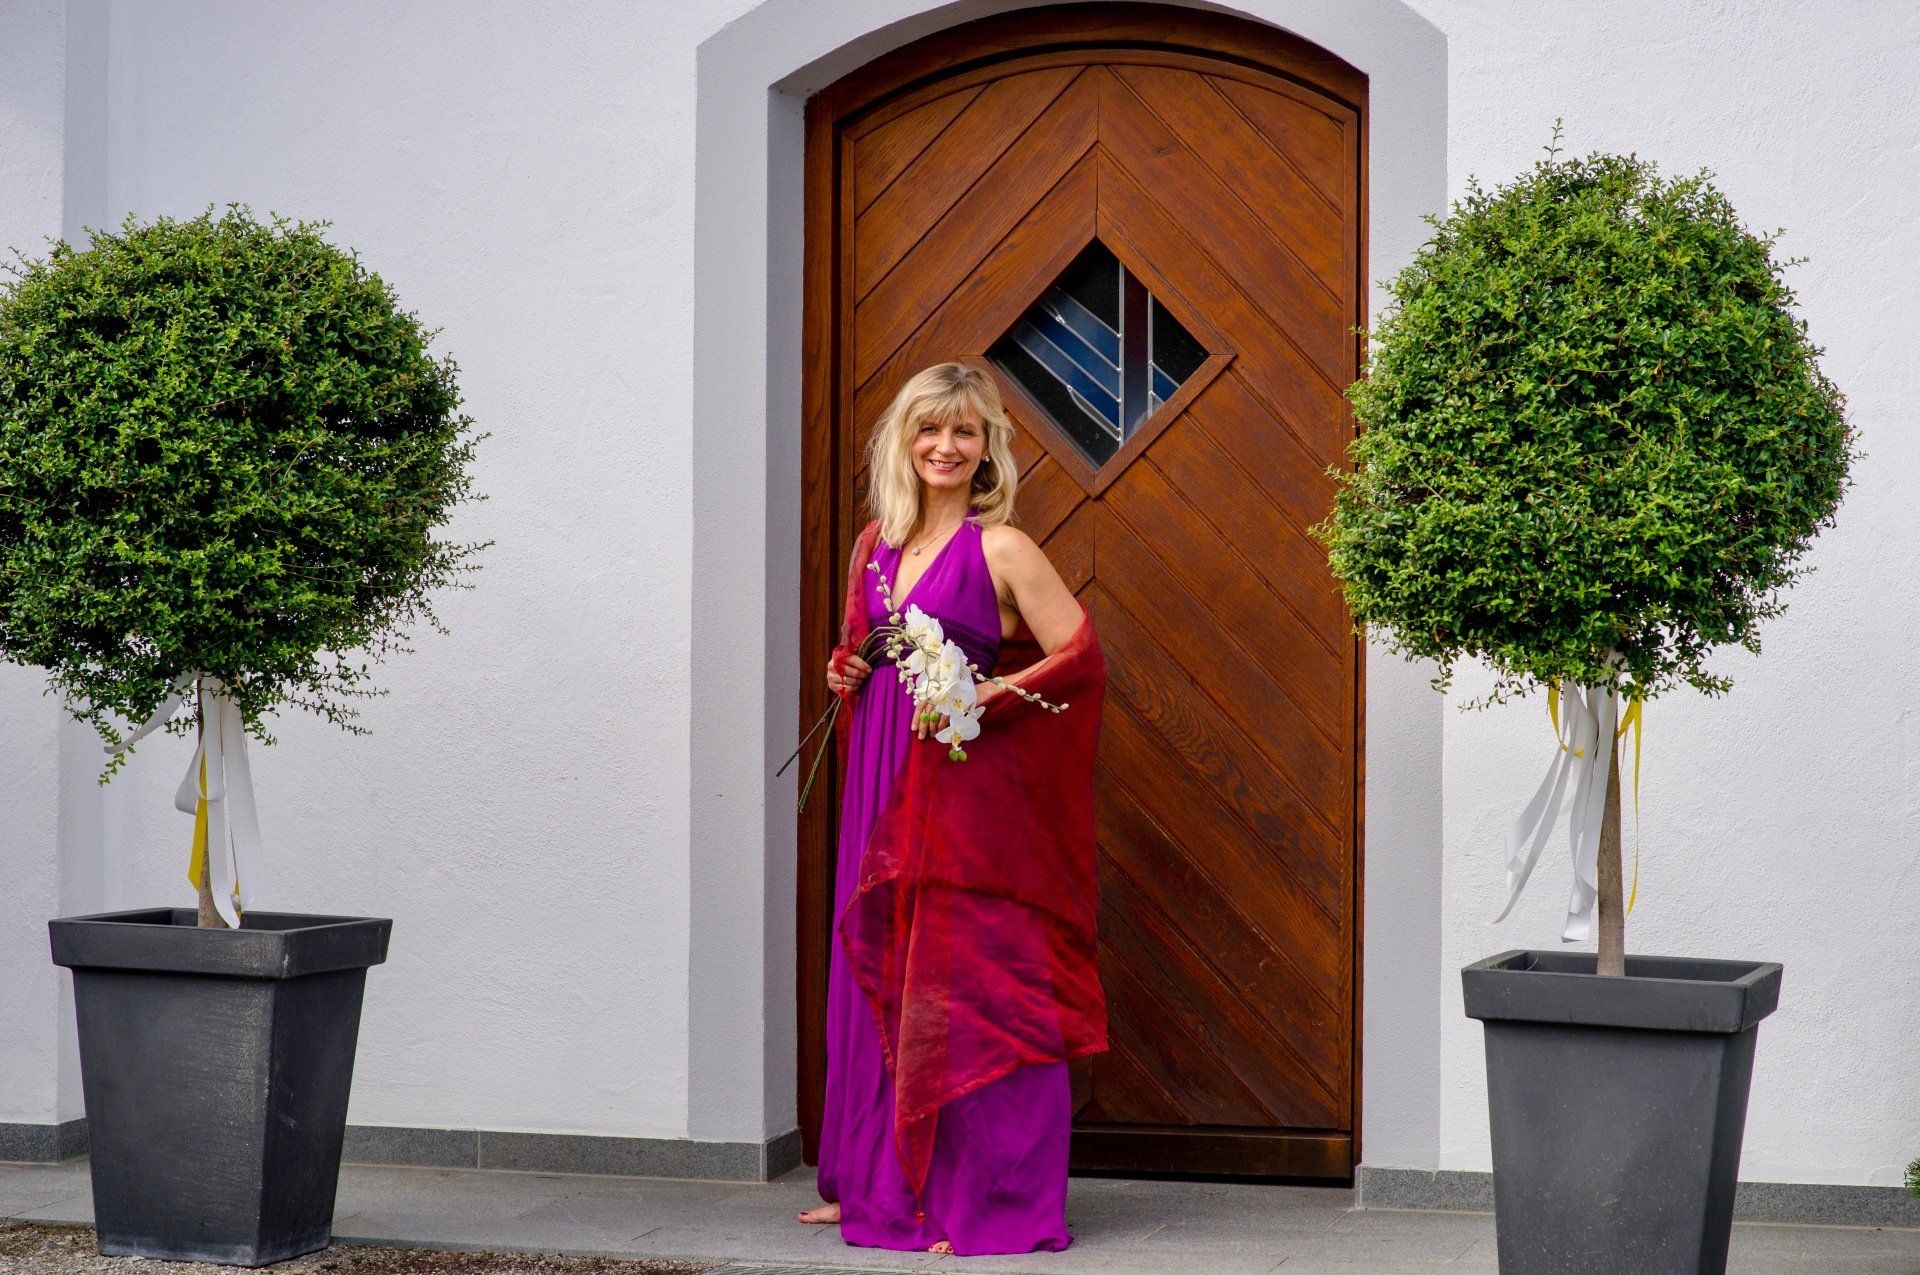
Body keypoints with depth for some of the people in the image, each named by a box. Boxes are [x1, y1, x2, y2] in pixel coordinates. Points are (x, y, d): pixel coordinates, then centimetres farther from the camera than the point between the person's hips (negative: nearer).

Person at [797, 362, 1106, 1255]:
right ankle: (877, 1183, 22)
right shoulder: (875, 543, 12)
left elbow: (1080, 656, -8)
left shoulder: (1001, 550, -7)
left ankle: (987, 1200, -1)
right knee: (876, 976, 11)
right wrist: (846, 676, 4)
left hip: (964, 783, -7)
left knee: (965, 985, -7)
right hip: (880, 779, 7)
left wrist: (985, 700, -17)